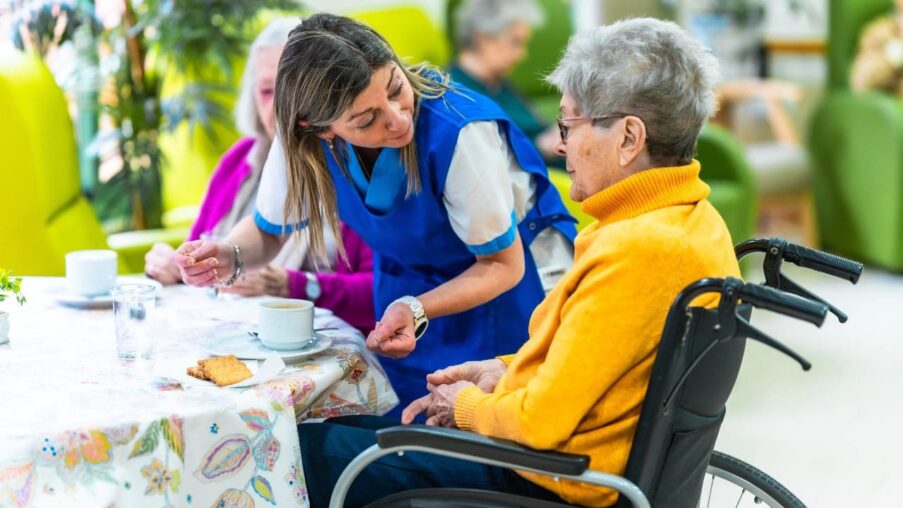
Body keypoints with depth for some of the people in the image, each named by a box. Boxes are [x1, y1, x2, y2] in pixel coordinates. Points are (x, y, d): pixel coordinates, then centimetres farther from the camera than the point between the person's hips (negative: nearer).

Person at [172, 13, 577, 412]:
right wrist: (230, 257, -24)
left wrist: (416, 310, -37)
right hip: (405, 287, 4)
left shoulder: (458, 132, -35)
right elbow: (267, 229, -2)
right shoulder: (302, 139, -22)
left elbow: (503, 264, -22)